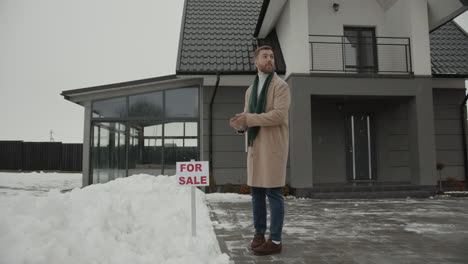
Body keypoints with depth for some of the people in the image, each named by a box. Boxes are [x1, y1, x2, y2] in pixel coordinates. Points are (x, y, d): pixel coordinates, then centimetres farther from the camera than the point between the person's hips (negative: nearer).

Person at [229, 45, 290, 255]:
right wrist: (239, 124, -9)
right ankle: (259, 233, 19)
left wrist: (250, 118, -19)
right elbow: (247, 120, 16)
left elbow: (279, 115, -17)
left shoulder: (281, 86, -3)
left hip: (274, 145, -6)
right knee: (256, 191, 8)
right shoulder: (250, 91, 18)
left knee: (273, 192, -6)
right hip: (255, 146, 7)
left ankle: (275, 240, 1)